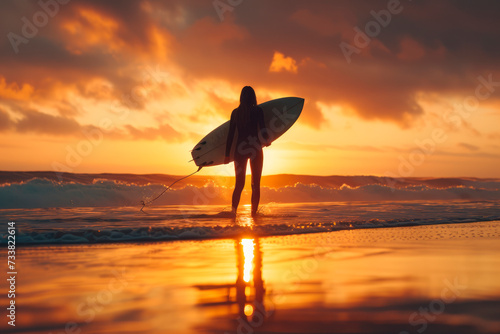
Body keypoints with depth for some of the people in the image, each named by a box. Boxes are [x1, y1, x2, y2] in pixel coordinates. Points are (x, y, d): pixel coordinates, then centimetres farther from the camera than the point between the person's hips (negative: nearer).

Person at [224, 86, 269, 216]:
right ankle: (254, 212, -1)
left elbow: (230, 134, 5)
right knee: (256, 184, 4)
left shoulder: (235, 112, 4)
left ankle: (233, 211, -7)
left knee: (239, 184, 7)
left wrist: (227, 154, 9)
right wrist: (266, 141, 14)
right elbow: (262, 129, -8)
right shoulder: (257, 111, -5)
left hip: (240, 149, 3)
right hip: (255, 149, -3)